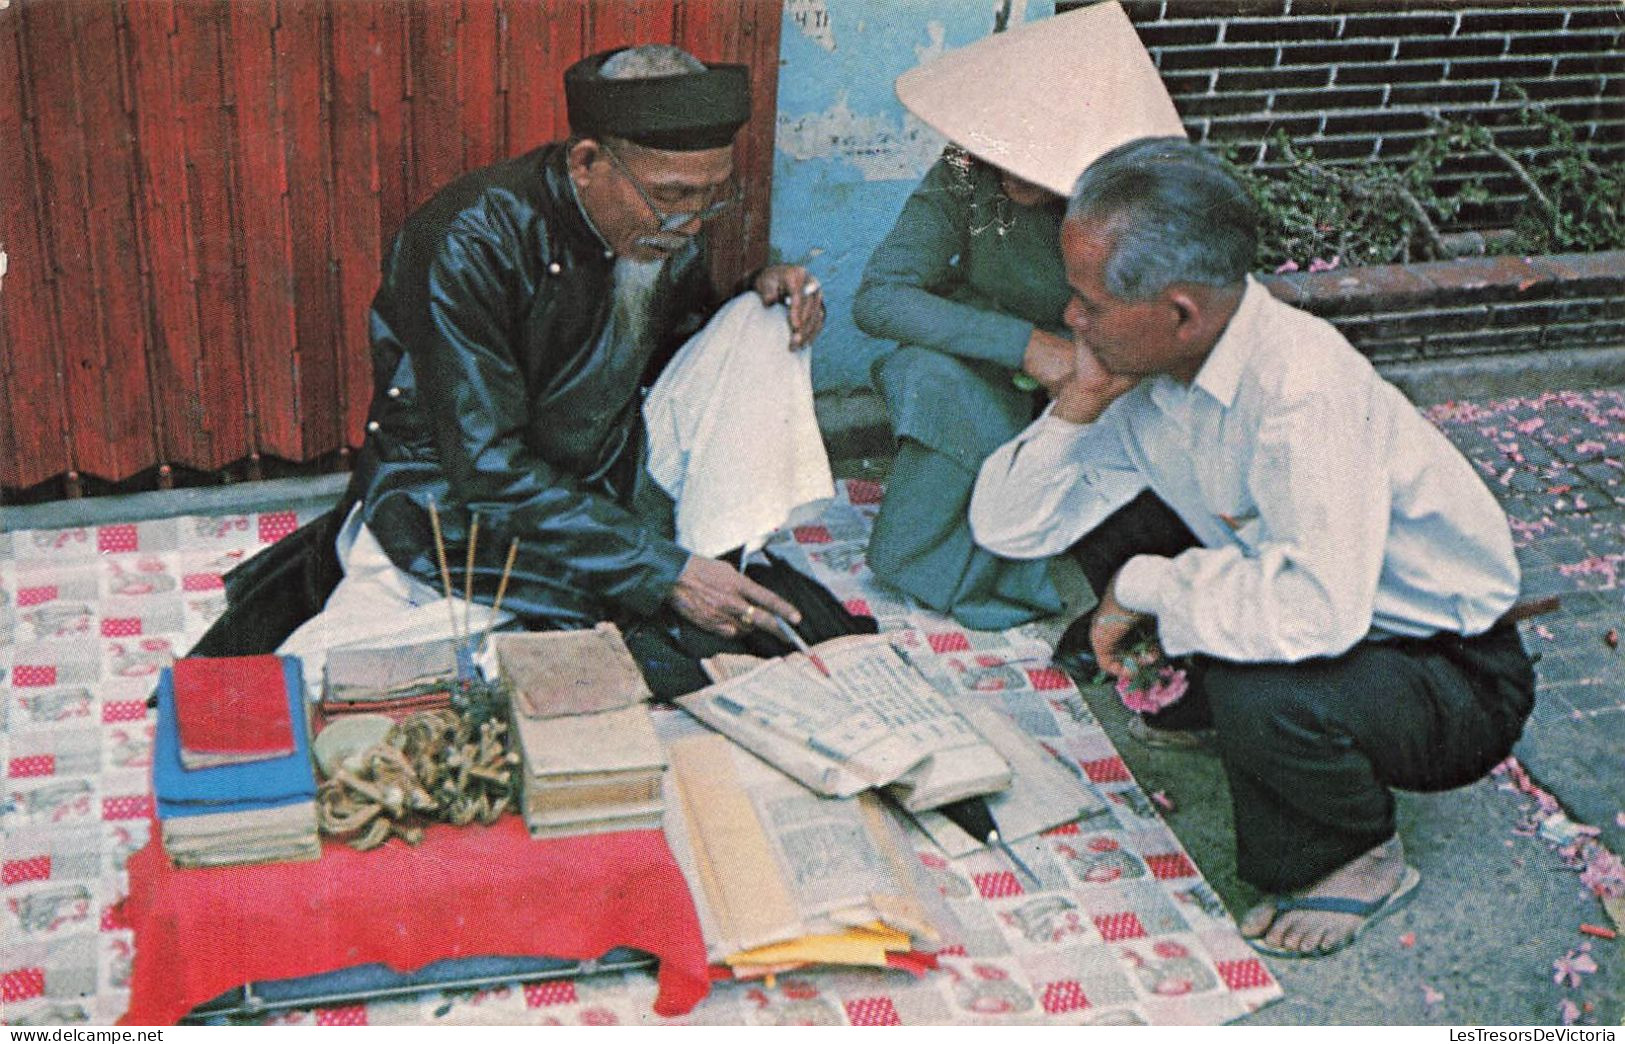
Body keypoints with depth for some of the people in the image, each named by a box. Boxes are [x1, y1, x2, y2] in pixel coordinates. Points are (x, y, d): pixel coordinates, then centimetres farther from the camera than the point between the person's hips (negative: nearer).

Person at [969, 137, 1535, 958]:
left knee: (1262, 691, -34)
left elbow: (1321, 606, -45)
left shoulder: (1302, 381, -32)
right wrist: (1082, 399, -18)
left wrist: (1144, 586, -30)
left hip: (1456, 680, -7)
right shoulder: (1146, 377, -8)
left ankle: (1357, 861, -4)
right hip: (1324, 635, 7)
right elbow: (1005, 527, -3)